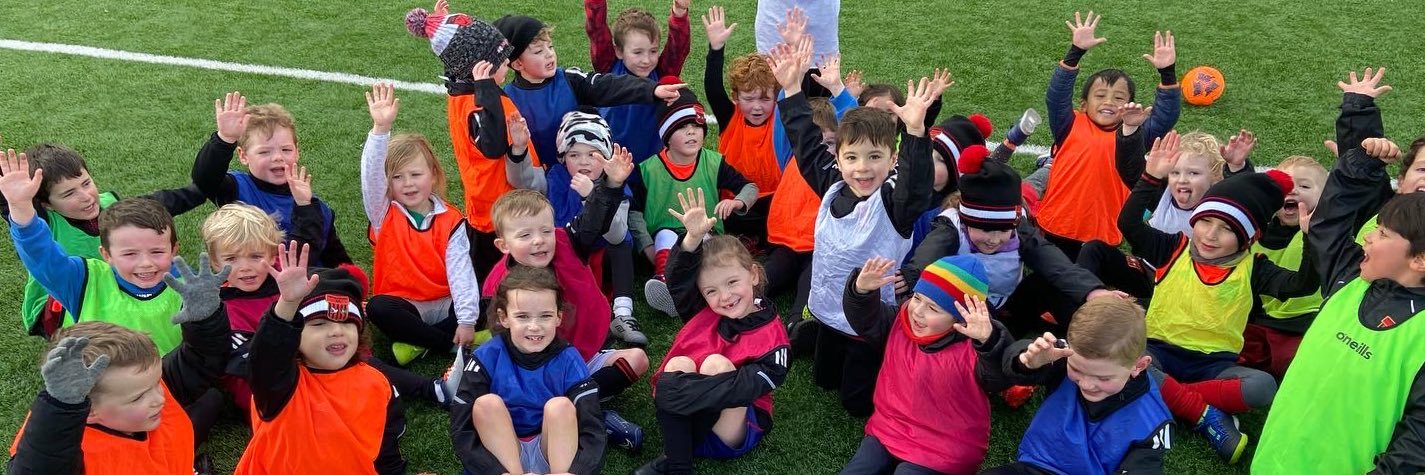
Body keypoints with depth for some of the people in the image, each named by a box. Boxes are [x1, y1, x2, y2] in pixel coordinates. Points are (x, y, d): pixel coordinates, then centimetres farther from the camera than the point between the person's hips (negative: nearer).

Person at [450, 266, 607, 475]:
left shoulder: (568, 359, -11)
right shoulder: (487, 358, -12)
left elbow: (592, 430, -19)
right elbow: (461, 431, -18)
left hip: (557, 453, 0)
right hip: (502, 455, 0)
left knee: (560, 406, -25)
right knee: (487, 403, -23)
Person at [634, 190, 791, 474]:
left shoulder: (771, 336, -11)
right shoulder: (704, 314, 4)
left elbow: (750, 388, -25)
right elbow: (679, 278, -9)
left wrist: (688, 389, -32)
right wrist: (694, 238, -28)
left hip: (735, 432, -4)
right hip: (688, 420, 4)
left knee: (716, 363, -28)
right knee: (678, 364, -25)